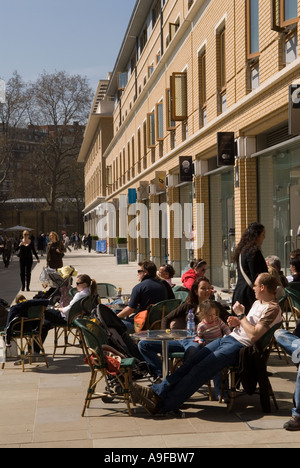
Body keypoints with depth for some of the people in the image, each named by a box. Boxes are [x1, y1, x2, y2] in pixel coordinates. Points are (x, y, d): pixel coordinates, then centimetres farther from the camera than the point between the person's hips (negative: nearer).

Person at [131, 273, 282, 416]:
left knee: (200, 369, -18)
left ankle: (163, 405, -16)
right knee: (192, 361, -7)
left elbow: (254, 335, -21)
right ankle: (158, 391, -10)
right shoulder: (257, 303, 20)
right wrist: (237, 322, 7)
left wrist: (240, 314, -11)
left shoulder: (272, 308, -11)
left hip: (240, 346, -9)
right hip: (228, 338, 9)